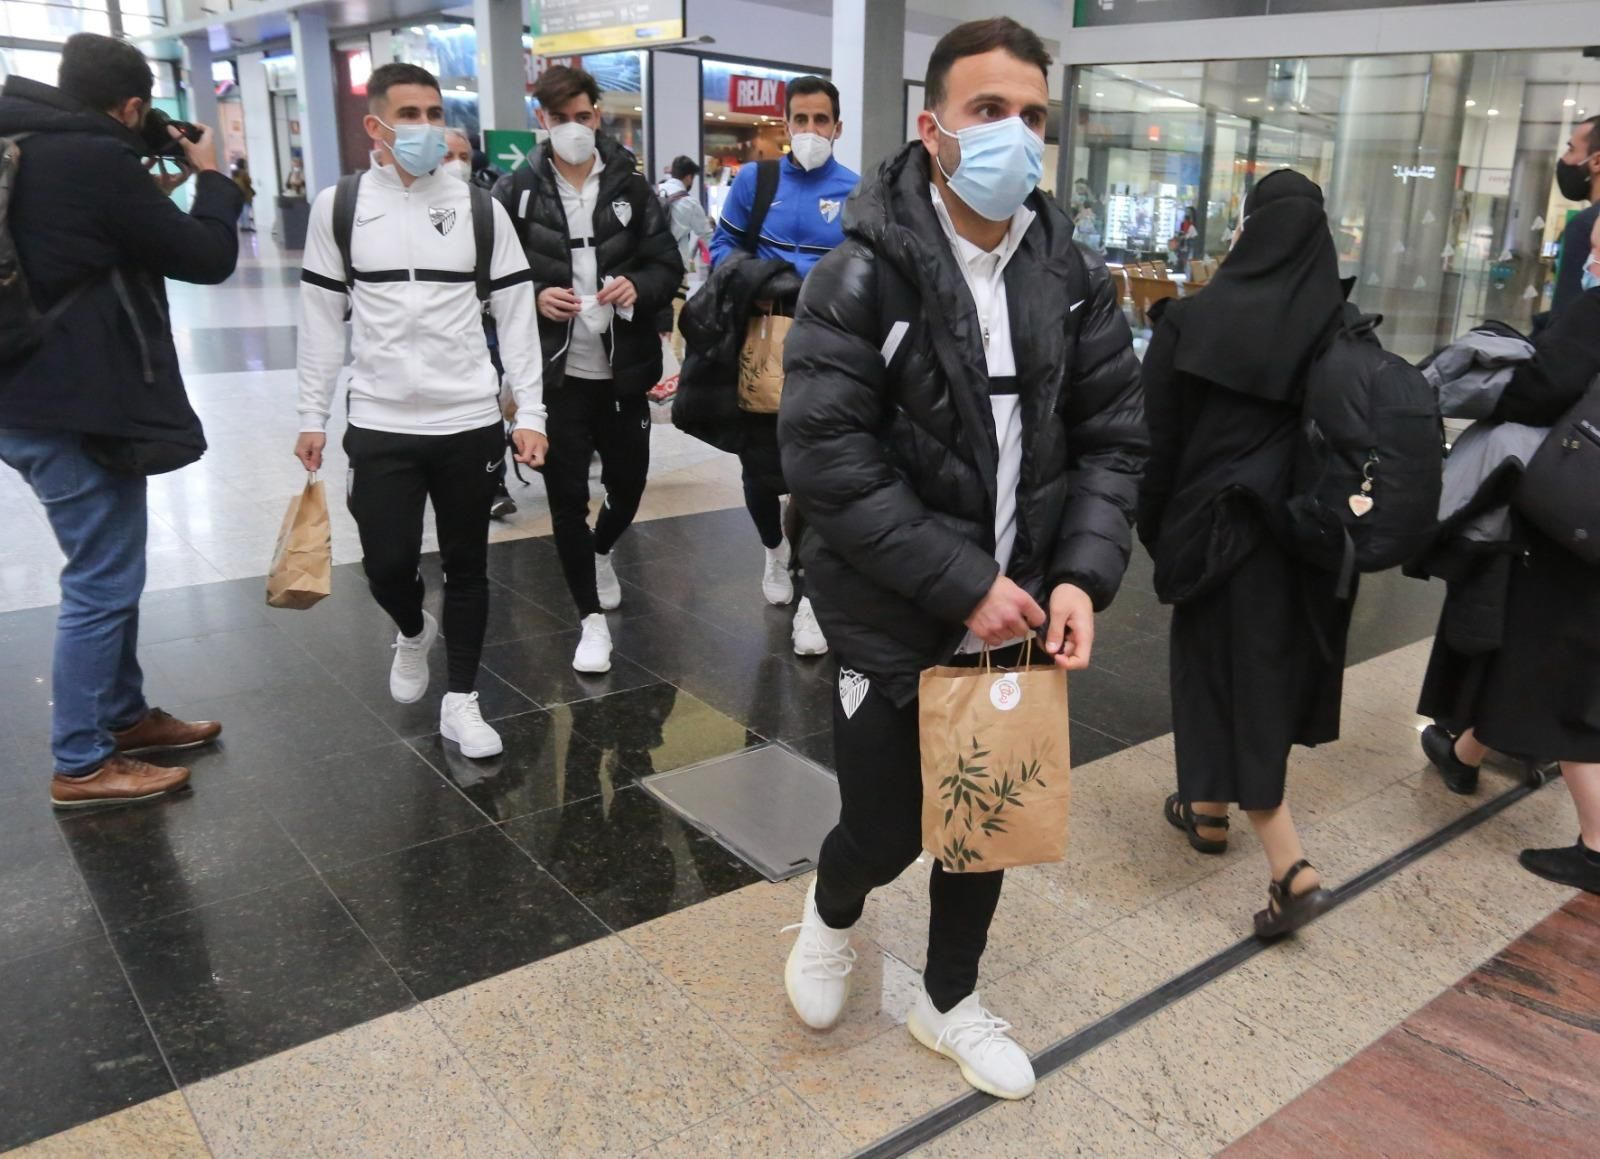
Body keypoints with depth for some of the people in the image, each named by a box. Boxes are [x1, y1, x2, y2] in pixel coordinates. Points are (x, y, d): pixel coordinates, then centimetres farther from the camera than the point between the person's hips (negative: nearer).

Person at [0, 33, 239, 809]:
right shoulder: (98, 160, -16)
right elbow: (209, 258, -10)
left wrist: (150, 189, 15)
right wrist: (208, 177, 6)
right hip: (76, 405, -9)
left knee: (108, 571, 19)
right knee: (102, 582, -1)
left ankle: (124, 716, 31)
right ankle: (80, 766, 8)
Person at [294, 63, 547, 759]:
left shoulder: (479, 208, 3)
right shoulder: (338, 207, 3)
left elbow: (515, 317, 3)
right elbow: (323, 320, 6)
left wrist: (530, 412, -4)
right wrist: (313, 416, 4)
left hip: (470, 422, 0)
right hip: (379, 425, 0)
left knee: (466, 565, 7)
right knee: (387, 564, 0)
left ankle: (460, 700, 21)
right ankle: (414, 633, 35)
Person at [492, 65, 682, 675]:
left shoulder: (631, 187, 4)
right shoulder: (515, 192, 0)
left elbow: (669, 265, 6)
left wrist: (638, 287, -15)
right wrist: (534, 297, -17)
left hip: (622, 369, 2)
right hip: (555, 371, -2)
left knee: (629, 482, 12)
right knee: (567, 494, 2)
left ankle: (601, 552, 47)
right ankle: (592, 619, 16)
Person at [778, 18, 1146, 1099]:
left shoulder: (1076, 278, 0)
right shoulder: (862, 276, -15)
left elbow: (1114, 439, 3)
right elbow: (827, 456, -20)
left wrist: (1082, 575, -13)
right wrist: (962, 581, -22)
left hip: (1019, 614, 5)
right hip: (896, 620, -4)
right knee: (886, 828, 7)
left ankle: (949, 1000, 43)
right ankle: (831, 916, 45)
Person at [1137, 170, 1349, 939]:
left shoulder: (1192, 319, -10)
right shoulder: (1339, 329, -3)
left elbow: (1159, 433, -6)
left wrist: (1154, 526, 4)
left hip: (1217, 522, -4)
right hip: (1302, 529, 4)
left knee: (1226, 673, 5)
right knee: (1268, 671, 20)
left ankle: (1293, 869, 0)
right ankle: (1209, 810, 37)